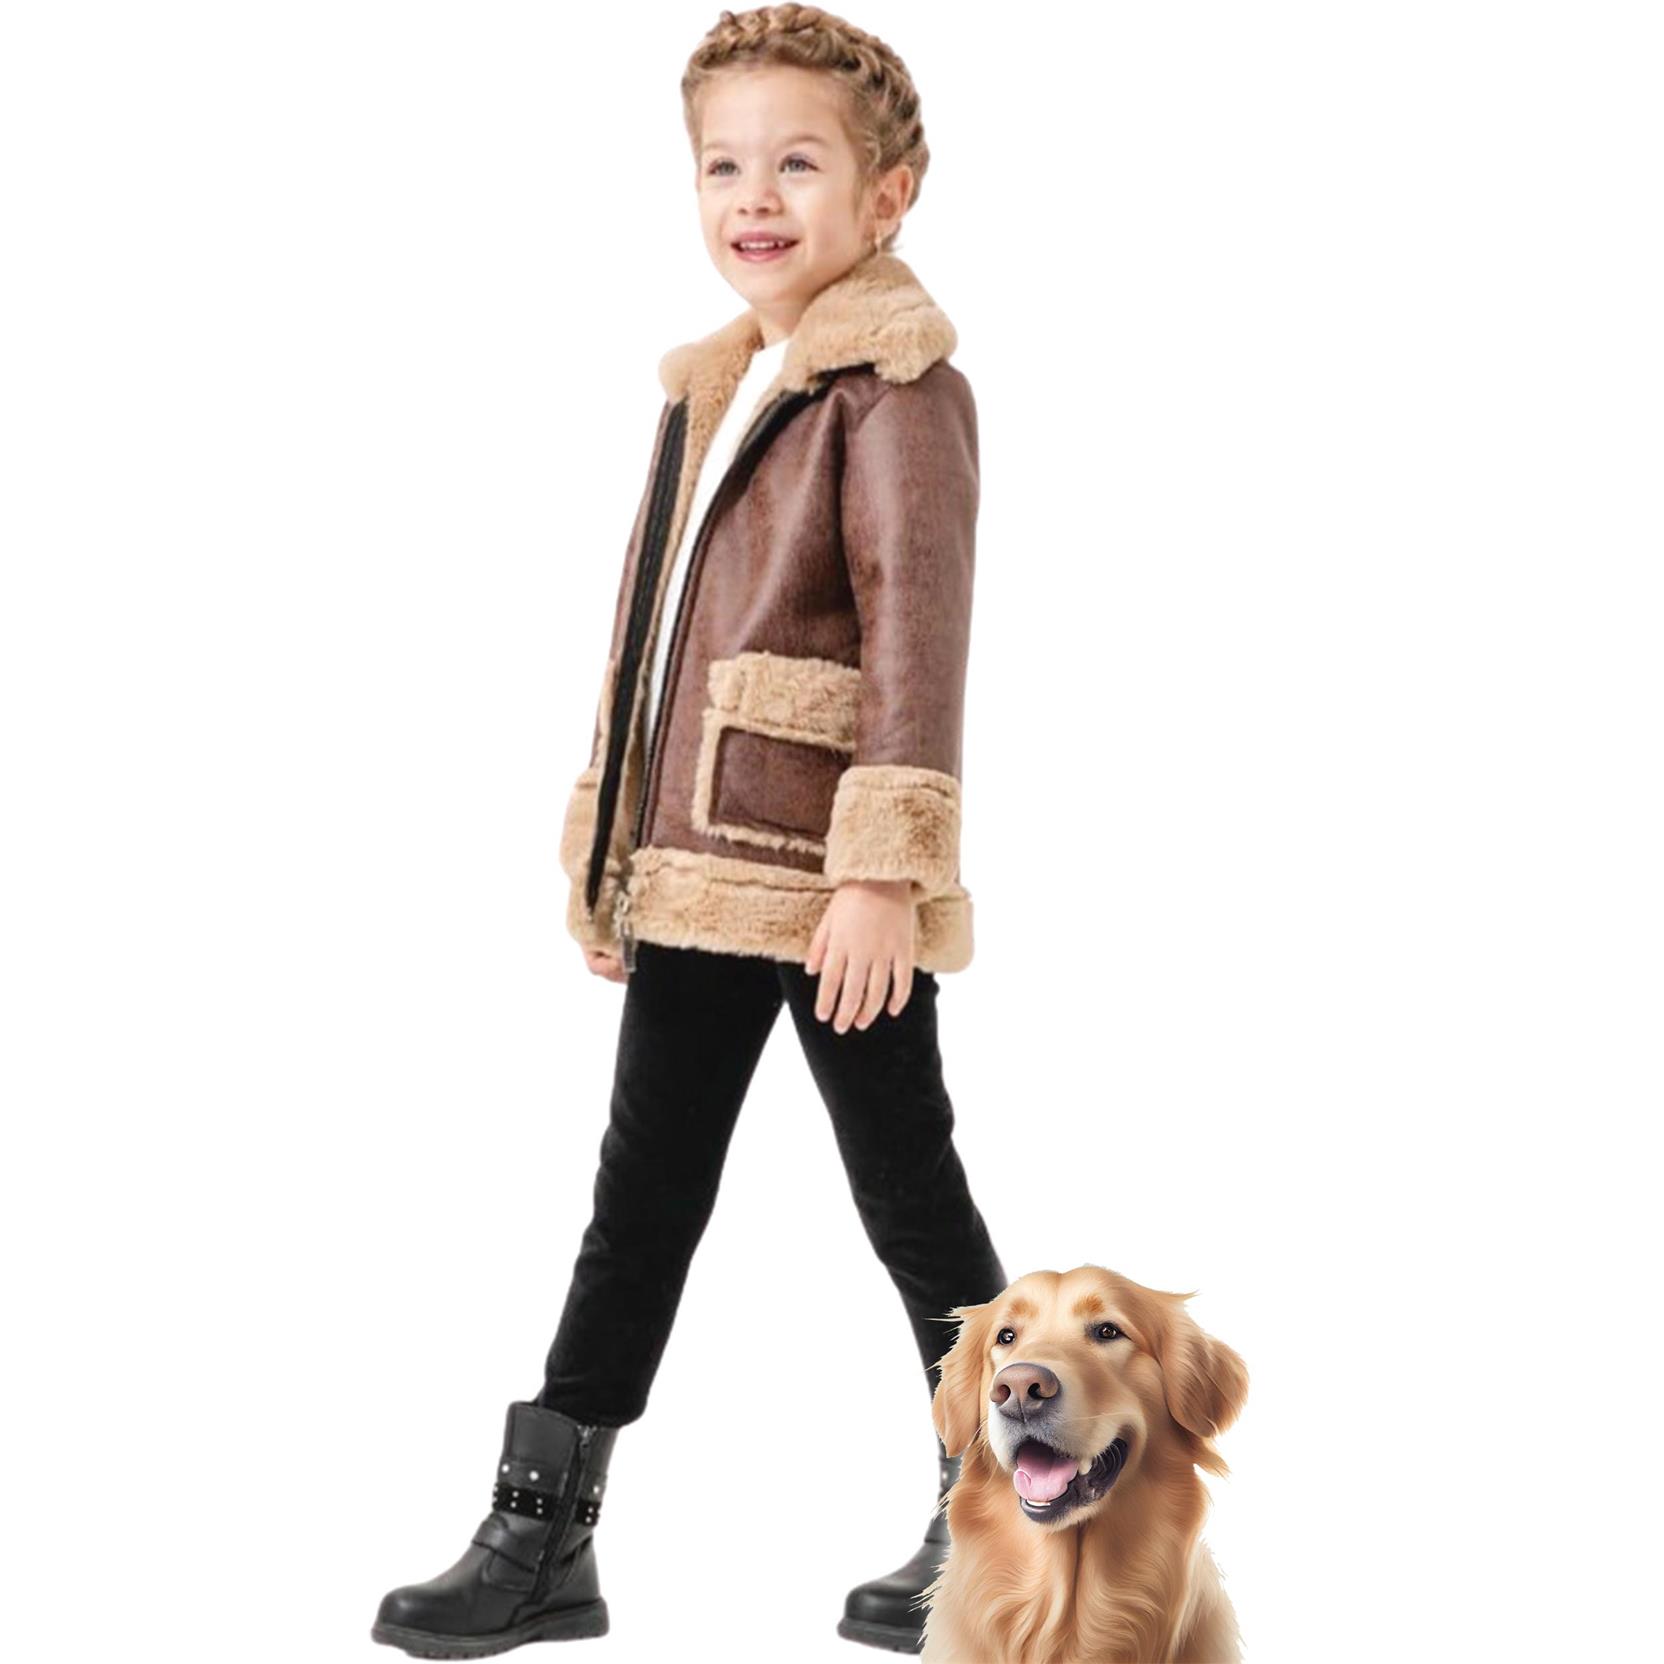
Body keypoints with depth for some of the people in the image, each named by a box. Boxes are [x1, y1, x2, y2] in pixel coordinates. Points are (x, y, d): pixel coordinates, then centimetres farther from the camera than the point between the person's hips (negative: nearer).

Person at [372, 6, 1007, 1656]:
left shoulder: (898, 389, -10)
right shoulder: (713, 386, 15)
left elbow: (915, 632, -19)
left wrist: (885, 869, -25)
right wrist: (609, 850, 19)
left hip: (835, 889, -8)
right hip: (697, 874, 8)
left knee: (907, 1192, 5)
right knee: (640, 1194, 12)